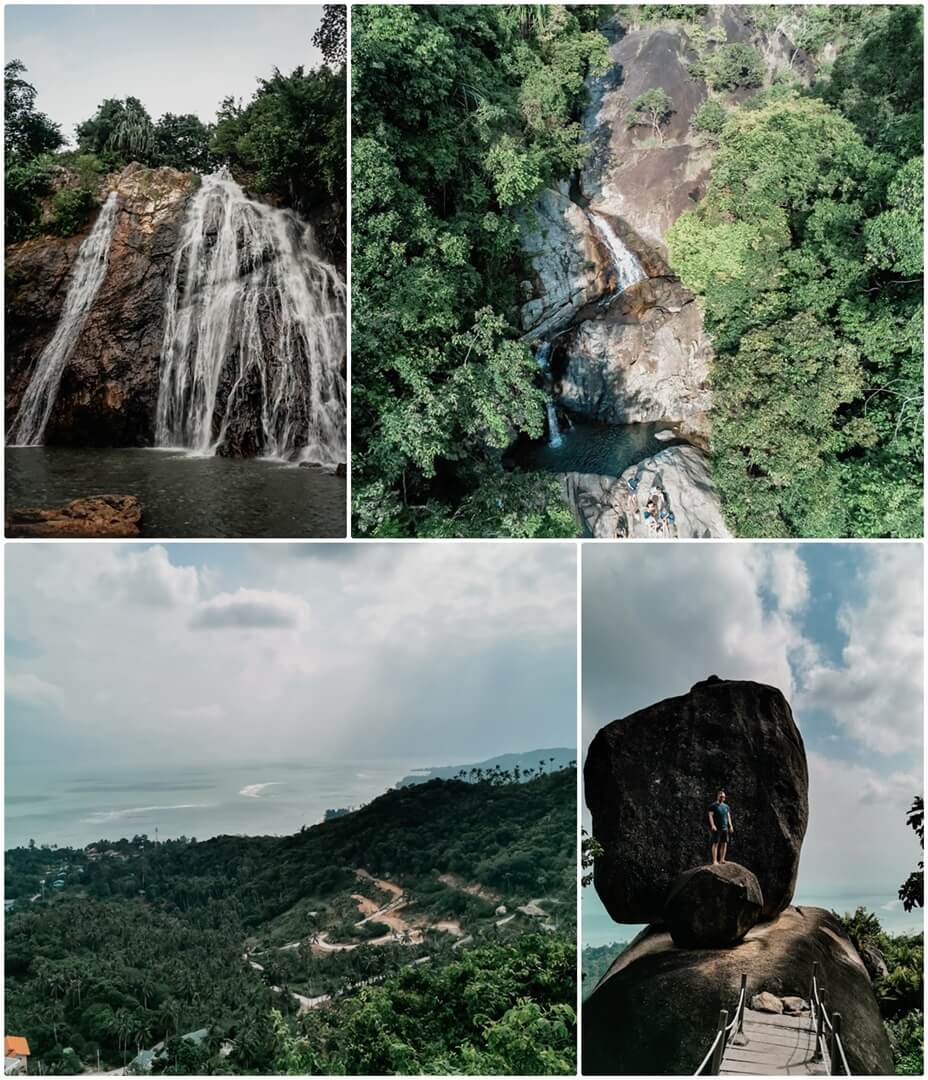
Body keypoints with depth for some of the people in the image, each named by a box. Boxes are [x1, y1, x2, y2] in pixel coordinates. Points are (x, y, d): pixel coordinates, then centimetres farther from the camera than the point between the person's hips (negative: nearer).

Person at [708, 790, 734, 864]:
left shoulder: (726, 806, 17)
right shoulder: (713, 806, 0)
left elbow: (728, 816, 19)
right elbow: (710, 816, -8)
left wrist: (731, 826, 7)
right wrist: (712, 825, -19)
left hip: (725, 827, 6)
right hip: (716, 828, -6)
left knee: (724, 844, 1)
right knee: (715, 844, -7)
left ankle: (722, 859, 3)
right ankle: (714, 861, -10)